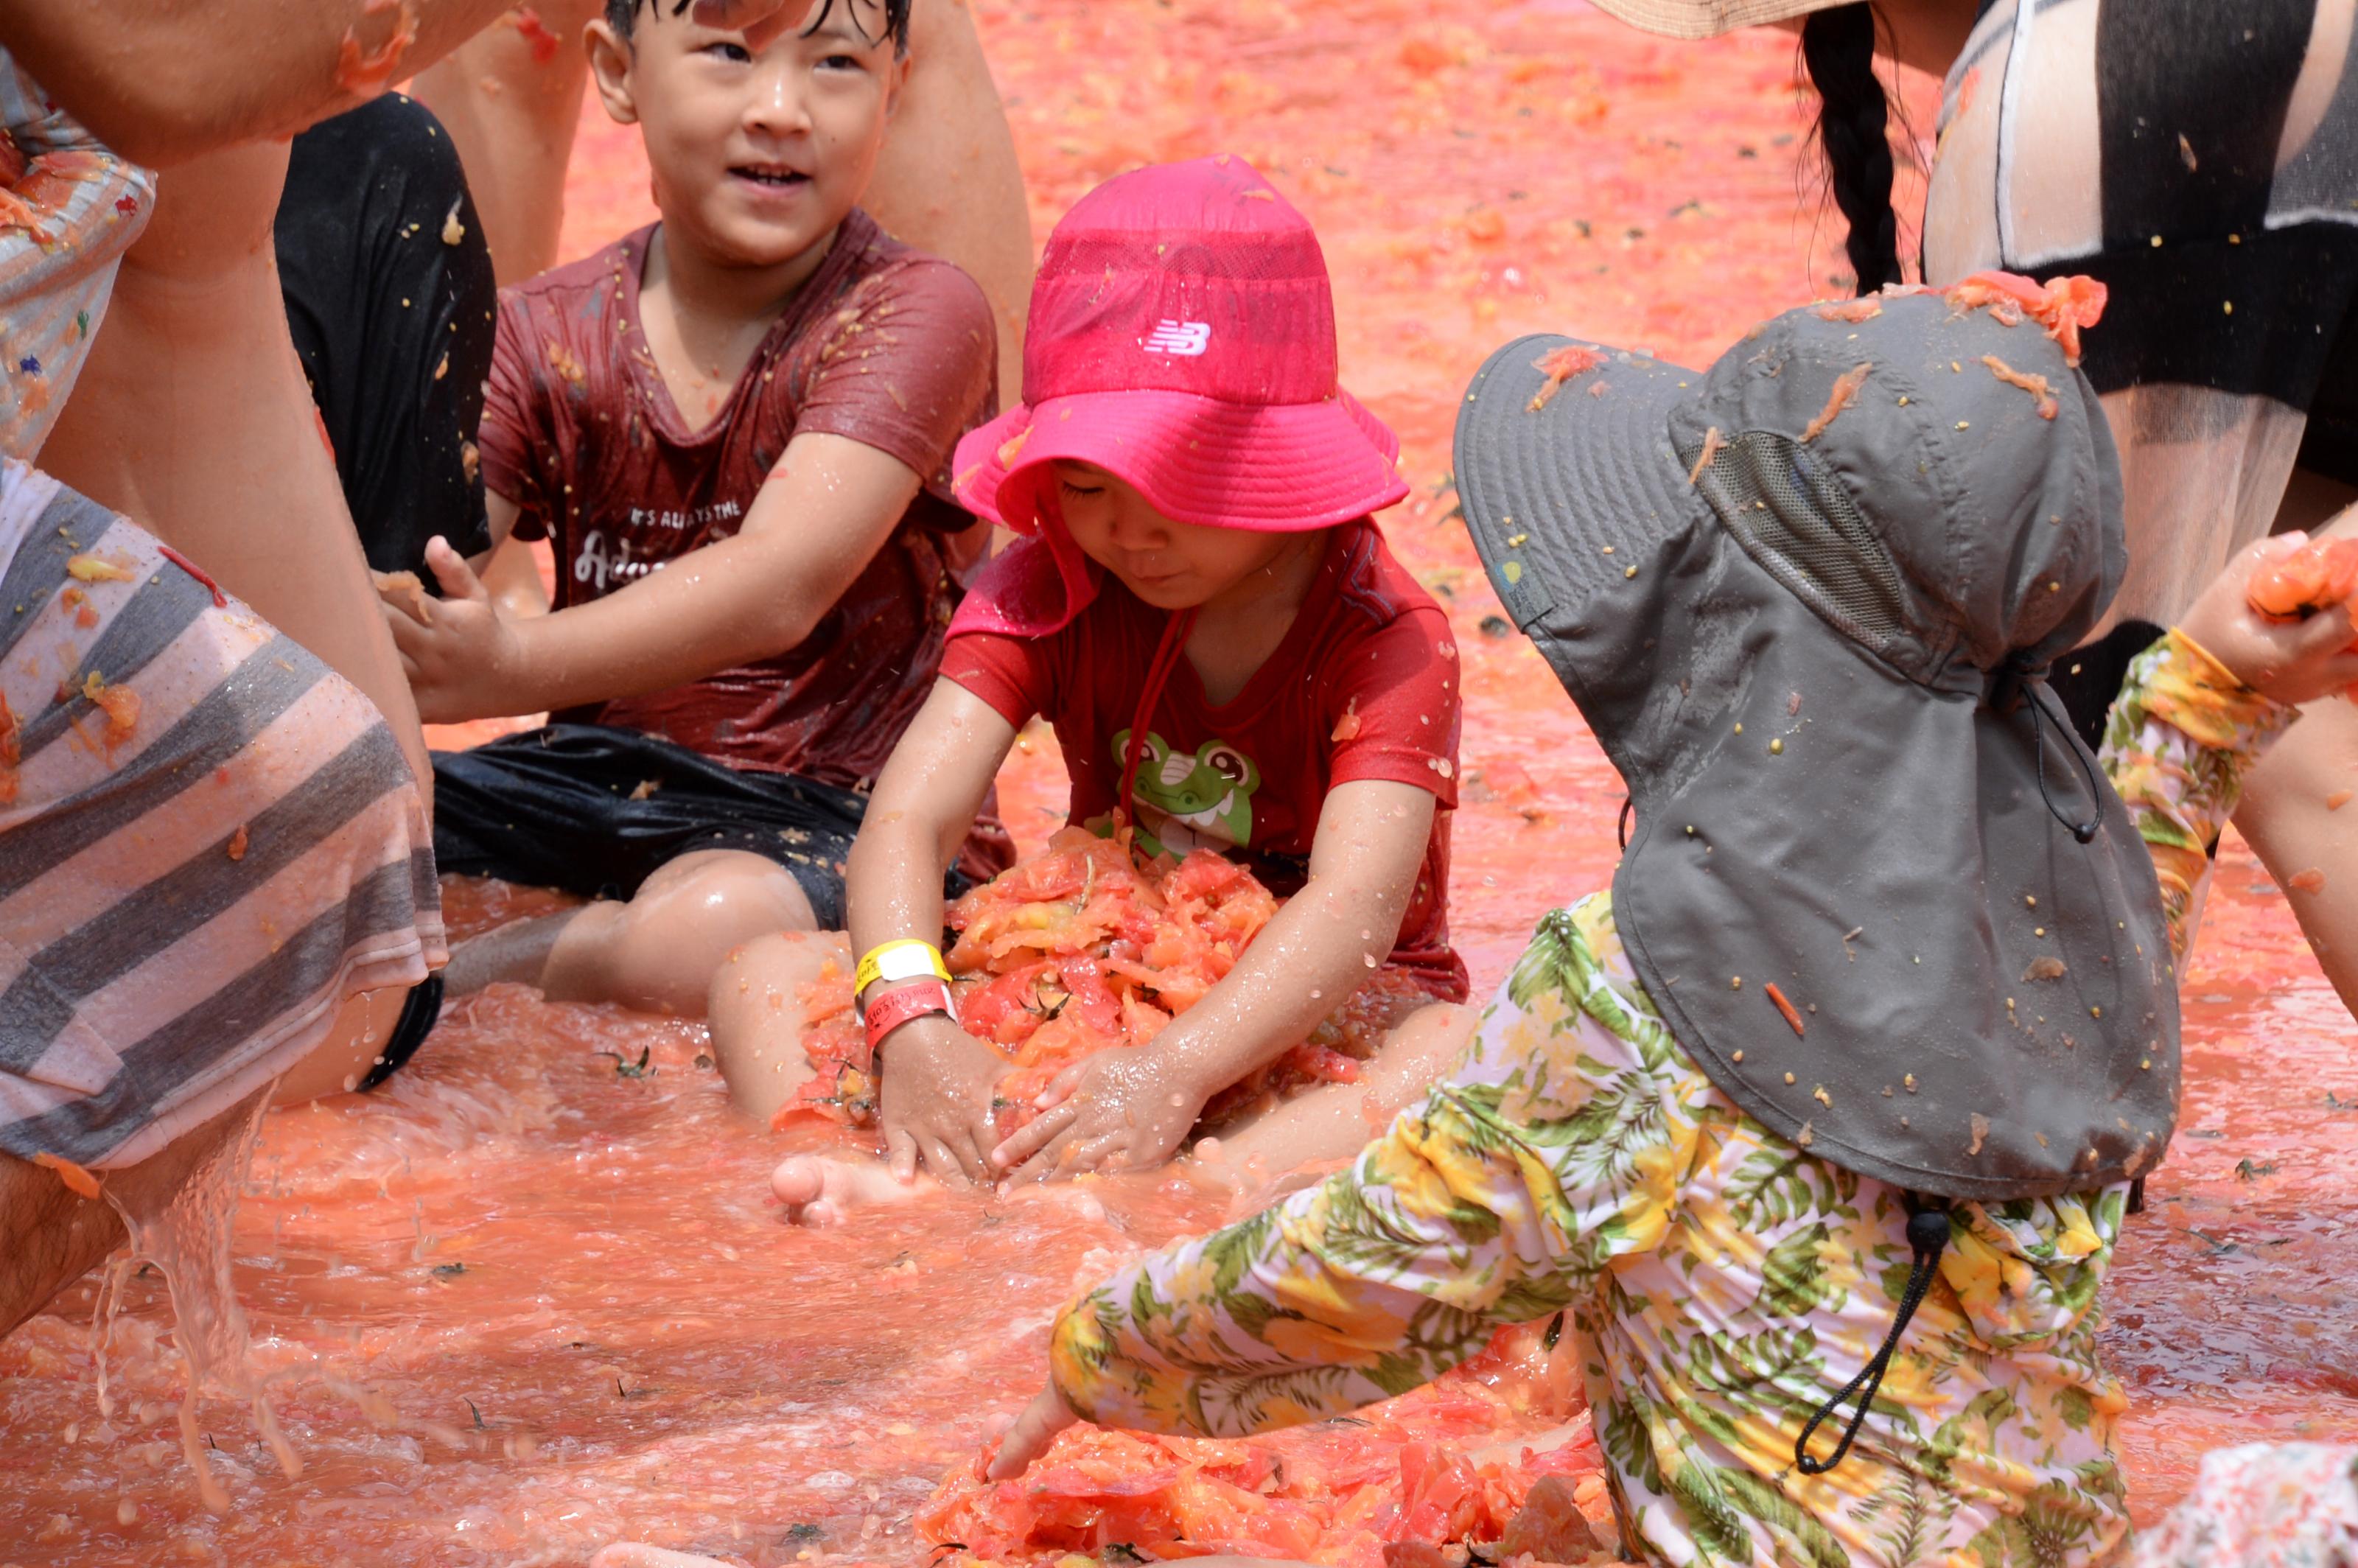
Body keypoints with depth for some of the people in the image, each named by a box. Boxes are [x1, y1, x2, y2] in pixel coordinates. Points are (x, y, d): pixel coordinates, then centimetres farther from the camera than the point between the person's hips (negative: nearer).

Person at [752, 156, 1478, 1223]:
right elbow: (908, 817, -14)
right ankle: (898, 1188, -47)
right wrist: (915, 1021, -36)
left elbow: (1358, 899, -29)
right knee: (766, 982, -15)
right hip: (1081, 1003, 4)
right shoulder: (1049, 592, -2)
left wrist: (1171, 1075, -45)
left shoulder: (1385, 636, -14)